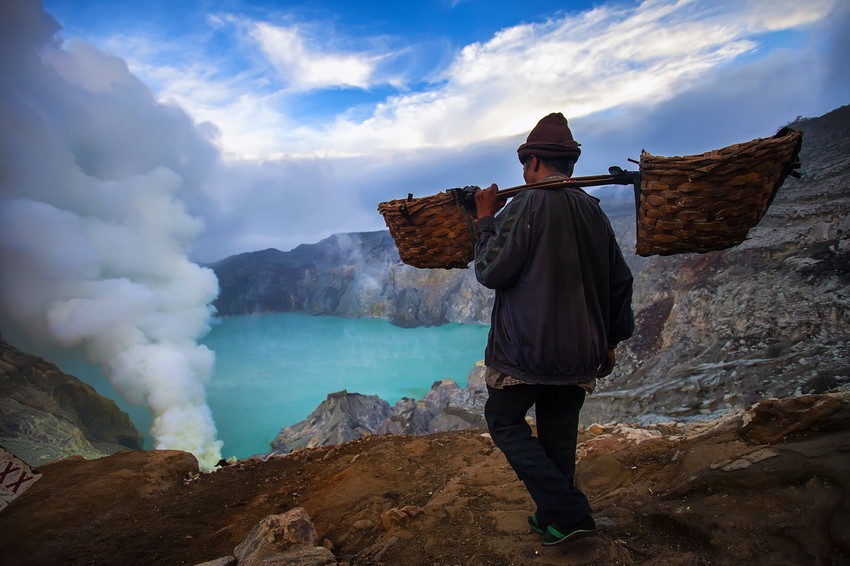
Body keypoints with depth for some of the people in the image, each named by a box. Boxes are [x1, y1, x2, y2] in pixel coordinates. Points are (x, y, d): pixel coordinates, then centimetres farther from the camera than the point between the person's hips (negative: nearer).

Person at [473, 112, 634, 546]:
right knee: (559, 433, 18)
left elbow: (490, 273, -12)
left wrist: (485, 221, 1)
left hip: (528, 348, -7)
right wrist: (610, 340, 22)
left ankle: (568, 512, 4)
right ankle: (556, 520, 30)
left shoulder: (526, 206, -14)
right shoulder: (593, 211, 9)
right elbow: (620, 281, 13)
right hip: (580, 350, 7)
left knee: (503, 420, 10)